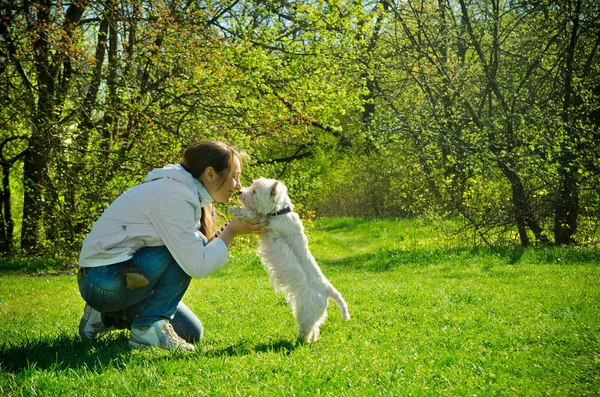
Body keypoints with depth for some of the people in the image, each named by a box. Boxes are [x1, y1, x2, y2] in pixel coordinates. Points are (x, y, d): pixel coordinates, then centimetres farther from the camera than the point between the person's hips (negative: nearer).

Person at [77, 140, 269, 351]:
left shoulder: (183, 190, 6)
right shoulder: (174, 195, -23)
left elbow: (199, 252, 4)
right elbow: (196, 266, -25)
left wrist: (233, 228, -3)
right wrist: (231, 232, -15)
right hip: (104, 279, -10)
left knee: (192, 333, 9)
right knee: (184, 252, -22)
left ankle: (108, 317, 17)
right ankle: (150, 326, -11)